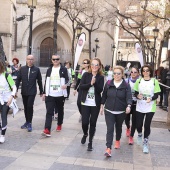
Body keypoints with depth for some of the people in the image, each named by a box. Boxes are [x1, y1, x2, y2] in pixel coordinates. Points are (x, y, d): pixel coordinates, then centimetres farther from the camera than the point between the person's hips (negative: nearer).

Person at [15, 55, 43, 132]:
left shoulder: (36, 69, -1)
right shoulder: (22, 69, 4)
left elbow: (39, 81, 3)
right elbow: (18, 80, 4)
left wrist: (41, 91, 7)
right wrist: (16, 90, -3)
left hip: (32, 92, -3)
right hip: (24, 92, 3)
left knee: (30, 106, -11)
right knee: (26, 107, 12)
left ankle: (29, 123, 1)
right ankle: (27, 121, 27)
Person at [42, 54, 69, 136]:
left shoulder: (64, 69, 0)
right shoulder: (49, 70, 11)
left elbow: (67, 79, -6)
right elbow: (46, 82, 13)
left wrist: (66, 84, -29)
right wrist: (44, 93, 11)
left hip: (60, 95, -1)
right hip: (50, 95, 2)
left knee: (60, 111, 15)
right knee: (49, 112, -8)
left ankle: (59, 125, 37)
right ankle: (47, 130, -14)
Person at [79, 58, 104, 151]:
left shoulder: (101, 77, 0)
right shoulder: (86, 74, 2)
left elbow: (100, 90, -11)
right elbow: (81, 86, -8)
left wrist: (95, 82, -24)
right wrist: (90, 83, -19)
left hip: (95, 104, 0)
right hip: (85, 103, 0)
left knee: (93, 123, 5)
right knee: (85, 122, -2)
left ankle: (90, 142, 20)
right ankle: (85, 134, 32)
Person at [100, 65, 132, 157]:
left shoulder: (126, 85, -8)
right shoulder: (108, 83, -2)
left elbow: (129, 97, -17)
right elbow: (104, 95, 6)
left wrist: (128, 106, -35)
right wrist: (102, 106, 7)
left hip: (121, 112, 0)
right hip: (109, 111, 0)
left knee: (118, 127, 20)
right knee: (110, 129, -8)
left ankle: (117, 140, 47)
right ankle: (108, 148, -12)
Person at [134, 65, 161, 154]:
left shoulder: (154, 81, -4)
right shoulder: (138, 81, 2)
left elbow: (156, 94, -5)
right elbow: (135, 92, 5)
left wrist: (151, 98, -25)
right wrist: (137, 95, -18)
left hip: (150, 107, -2)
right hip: (140, 107, 2)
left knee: (147, 125, 1)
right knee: (138, 124, 4)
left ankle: (145, 143, 20)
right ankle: (139, 135, 40)